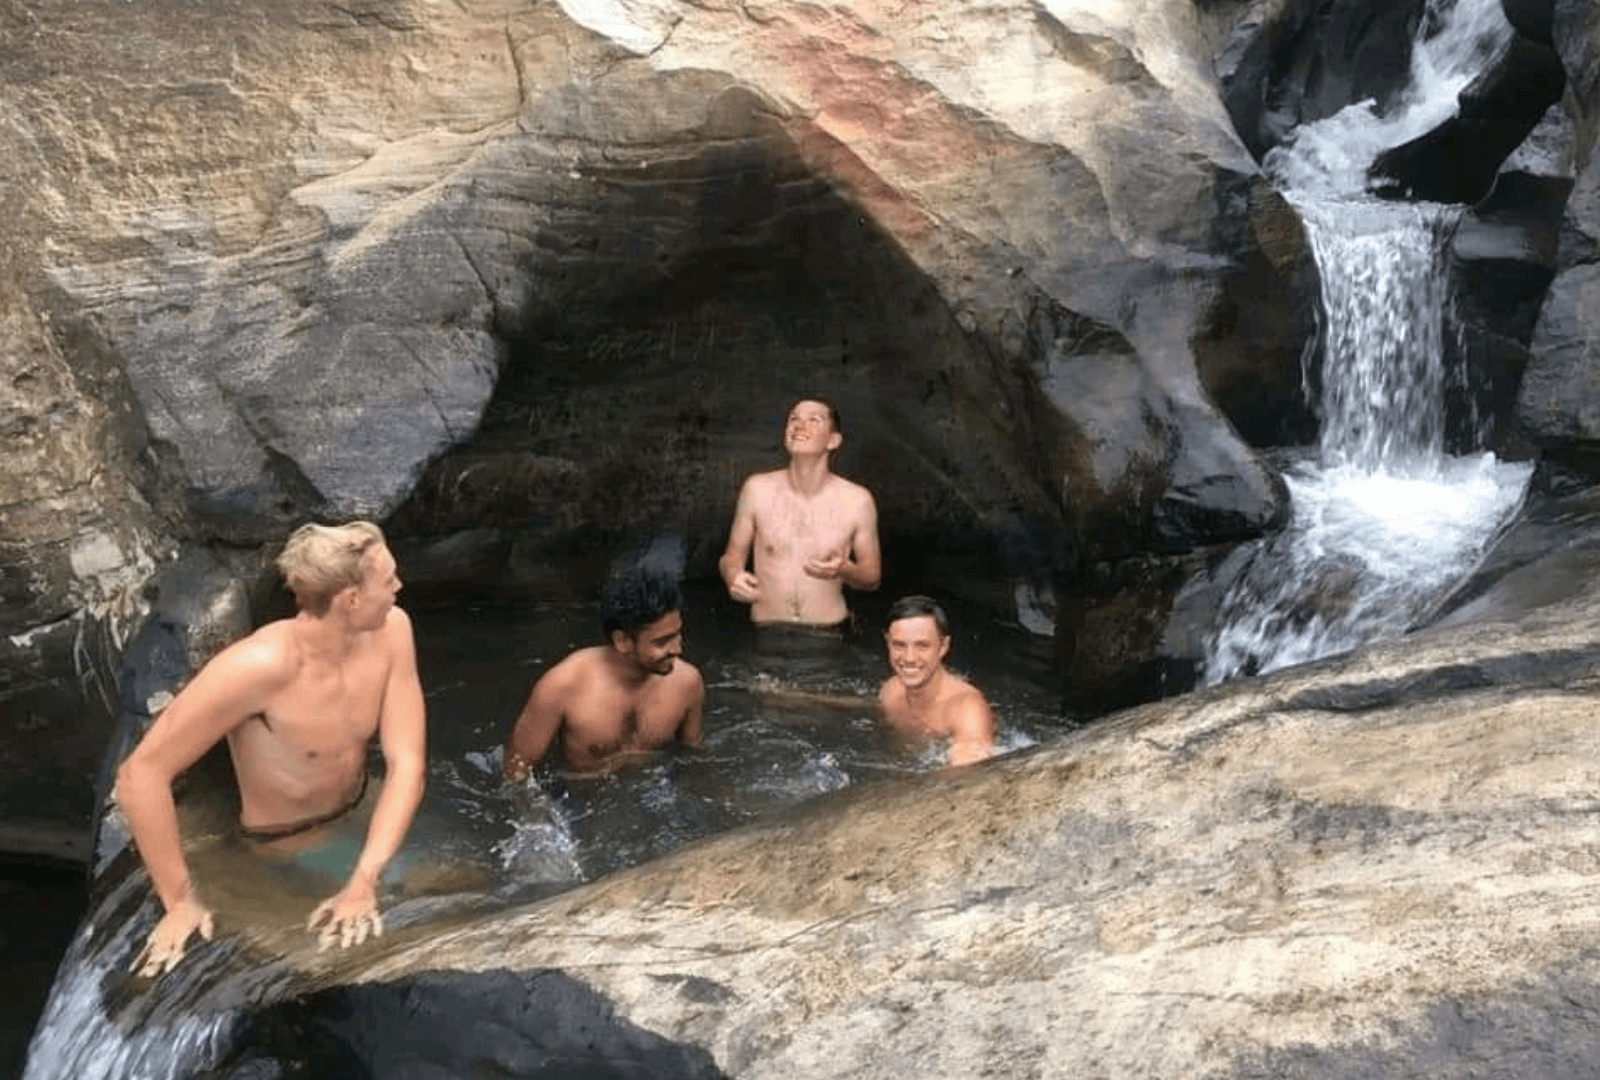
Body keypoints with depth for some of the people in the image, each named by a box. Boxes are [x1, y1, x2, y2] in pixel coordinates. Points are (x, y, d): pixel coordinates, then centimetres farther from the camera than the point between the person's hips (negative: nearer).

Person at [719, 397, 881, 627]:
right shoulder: (757, 489, 3)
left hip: (829, 634, 0)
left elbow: (872, 577, 9)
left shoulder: (857, 501, 0)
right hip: (764, 634, 1)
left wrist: (844, 571, -12)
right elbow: (732, 556, 13)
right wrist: (733, 578, -9)